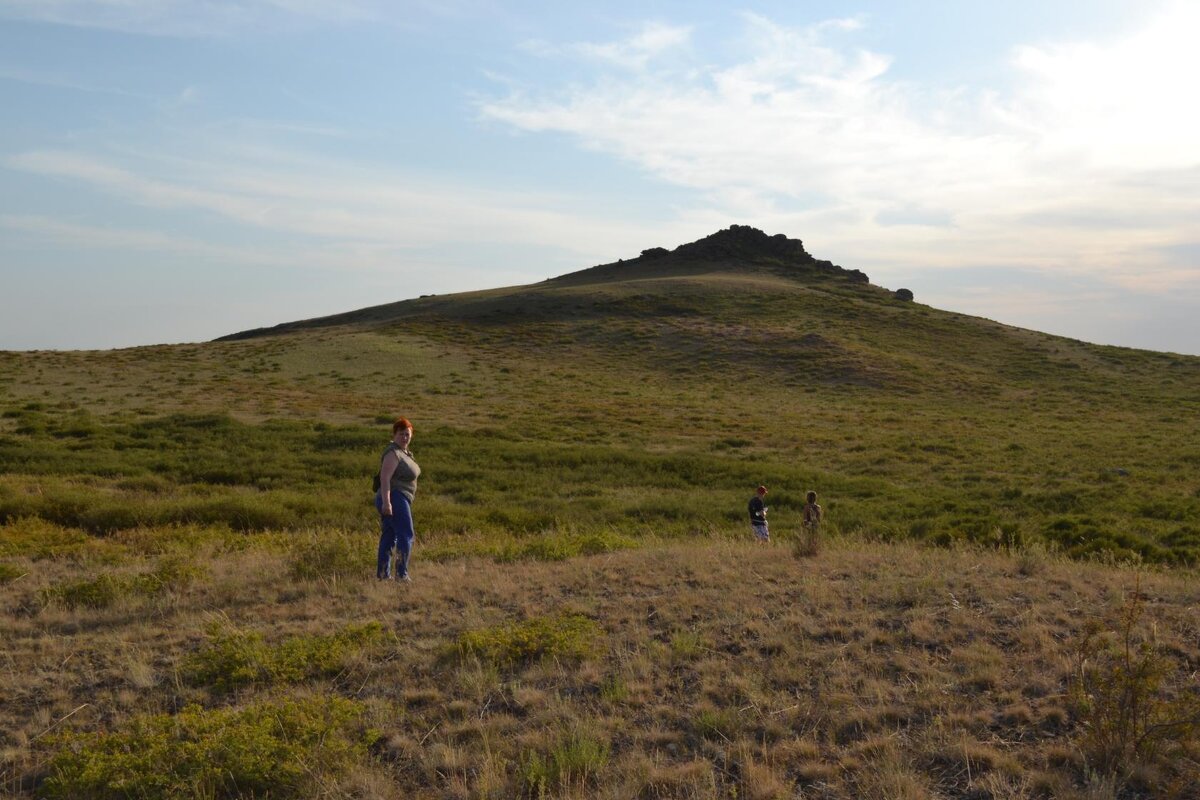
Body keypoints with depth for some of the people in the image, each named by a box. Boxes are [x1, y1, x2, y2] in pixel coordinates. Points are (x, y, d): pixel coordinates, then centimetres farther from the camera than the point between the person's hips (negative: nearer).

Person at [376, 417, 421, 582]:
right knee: (406, 535, -10)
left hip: (397, 500, 10)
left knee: (389, 536, 10)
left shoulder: (403, 452, 15)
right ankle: (401, 574, -10)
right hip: (394, 500, -10)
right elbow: (385, 478, -23)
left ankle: (382, 574, 13)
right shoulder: (393, 453, -15)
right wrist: (386, 502, -30)